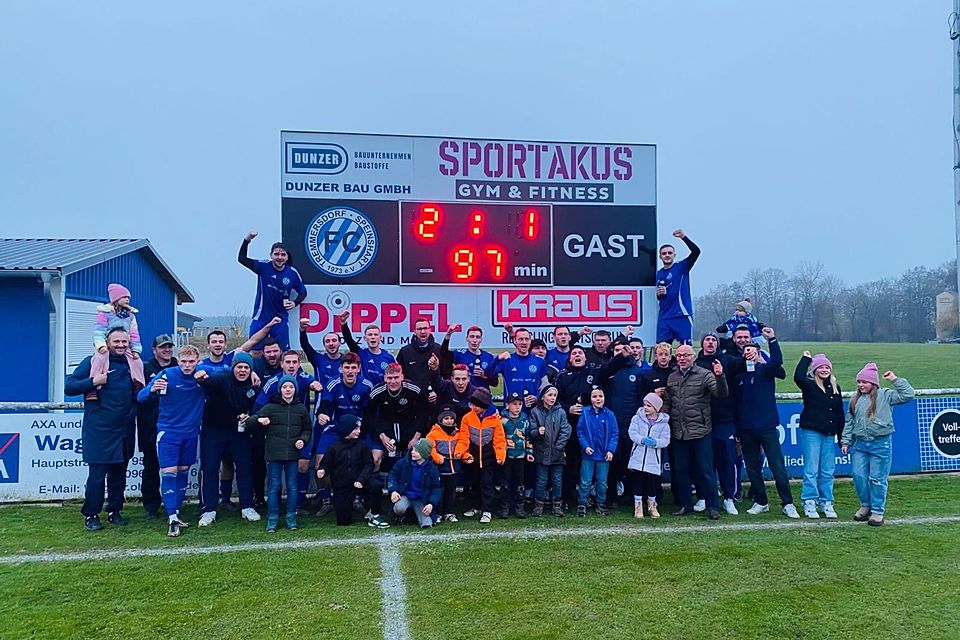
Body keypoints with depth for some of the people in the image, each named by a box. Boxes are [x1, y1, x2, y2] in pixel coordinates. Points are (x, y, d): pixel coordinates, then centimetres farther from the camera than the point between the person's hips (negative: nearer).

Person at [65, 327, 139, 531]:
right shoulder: (93, 361, -3)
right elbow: (69, 387, -6)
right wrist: (93, 381, -19)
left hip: (124, 429, 5)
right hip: (99, 430, -5)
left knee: (119, 473, 12)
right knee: (97, 473, -2)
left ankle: (114, 511, 24)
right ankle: (91, 515, 11)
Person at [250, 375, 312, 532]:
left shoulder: (301, 408, 7)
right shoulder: (270, 407, 0)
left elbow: (307, 429, 15)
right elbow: (251, 419, -2)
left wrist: (303, 440, -5)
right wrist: (259, 419, -24)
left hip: (293, 454, 2)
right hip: (274, 454, -2)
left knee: (292, 486, 7)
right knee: (274, 486, 2)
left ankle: (291, 517, 17)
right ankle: (272, 519, 11)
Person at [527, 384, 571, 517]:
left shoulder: (560, 412, 2)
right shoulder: (535, 412, -1)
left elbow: (566, 431, -5)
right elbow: (531, 432, -6)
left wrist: (559, 446, -13)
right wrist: (538, 432, -27)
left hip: (557, 454, 1)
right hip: (541, 453, -1)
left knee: (557, 480, 8)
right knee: (541, 480, 5)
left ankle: (557, 505, 21)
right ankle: (538, 505, 18)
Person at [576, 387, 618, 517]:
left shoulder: (610, 415, -3)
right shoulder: (585, 414, -5)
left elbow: (615, 434, -2)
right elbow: (580, 432, -2)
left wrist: (611, 450, -10)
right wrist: (585, 446, -13)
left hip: (604, 455, 1)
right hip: (588, 453, -1)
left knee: (602, 482, 12)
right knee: (585, 482, 3)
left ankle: (601, 505, 26)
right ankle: (582, 505, 13)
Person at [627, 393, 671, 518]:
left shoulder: (663, 423, 0)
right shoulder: (637, 418, 1)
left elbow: (665, 441, -6)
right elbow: (632, 433, -7)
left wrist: (655, 442, -25)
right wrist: (643, 440, -24)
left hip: (654, 460, 0)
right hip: (638, 457, 0)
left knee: (653, 483, 7)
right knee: (638, 482, 2)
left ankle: (652, 505, 27)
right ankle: (638, 506, 15)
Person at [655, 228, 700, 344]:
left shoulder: (682, 267, 1)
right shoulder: (658, 274, 14)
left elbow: (696, 251, -14)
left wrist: (684, 237, -26)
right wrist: (658, 294, -1)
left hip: (682, 315, -4)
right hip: (664, 317, 4)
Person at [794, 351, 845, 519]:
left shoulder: (835, 388, 12)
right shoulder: (809, 385, -2)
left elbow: (840, 414, 14)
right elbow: (798, 376, -27)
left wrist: (842, 438, 12)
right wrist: (806, 359, -13)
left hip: (829, 434, 5)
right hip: (811, 432, -4)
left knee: (828, 472, 9)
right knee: (811, 470, -2)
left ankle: (827, 503, 19)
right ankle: (809, 503, 5)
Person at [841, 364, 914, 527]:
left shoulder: (885, 395, -1)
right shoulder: (855, 399, 11)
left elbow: (908, 394, -10)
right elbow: (849, 422, 14)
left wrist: (895, 379, -10)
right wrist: (845, 441, 10)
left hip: (880, 444, -4)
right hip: (859, 444, 4)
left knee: (877, 479, 1)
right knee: (859, 476, 3)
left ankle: (877, 511, 12)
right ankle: (865, 505, 23)